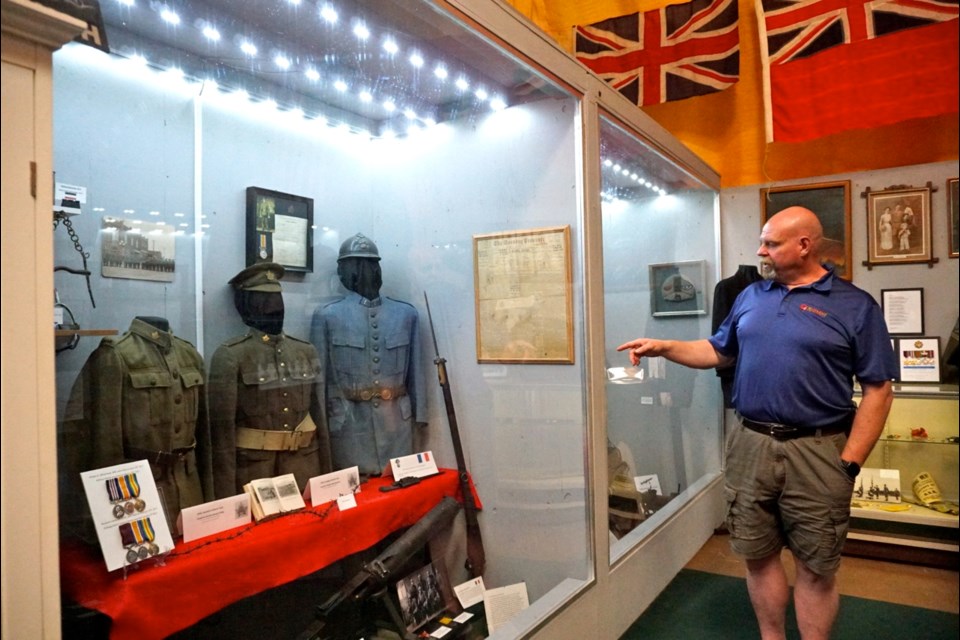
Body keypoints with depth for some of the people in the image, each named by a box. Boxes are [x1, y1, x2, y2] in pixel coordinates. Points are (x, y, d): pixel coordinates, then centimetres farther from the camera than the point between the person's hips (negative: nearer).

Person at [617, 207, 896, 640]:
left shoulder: (855, 306, -4)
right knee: (758, 556, 14)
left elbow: (877, 390, -6)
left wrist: (849, 464, -11)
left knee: (816, 568, 9)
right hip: (750, 445, 4)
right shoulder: (751, 296, 10)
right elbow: (718, 351, 18)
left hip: (816, 452, -4)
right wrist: (663, 347, 4)